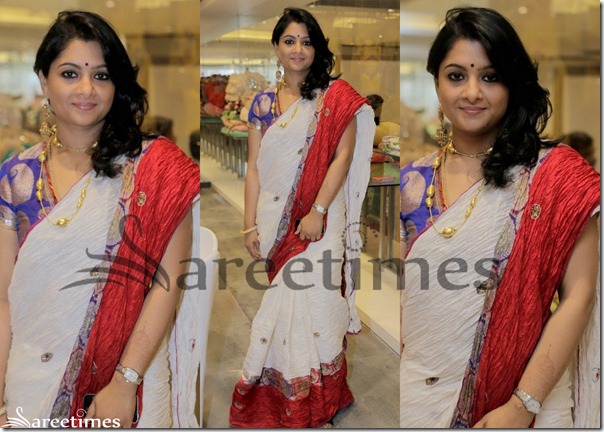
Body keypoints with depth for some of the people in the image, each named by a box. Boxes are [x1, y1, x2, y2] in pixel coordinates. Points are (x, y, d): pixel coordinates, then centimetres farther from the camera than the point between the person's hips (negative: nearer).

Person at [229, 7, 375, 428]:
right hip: (274, 219, 4)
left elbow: (343, 156, -8)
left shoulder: (335, 96, -2)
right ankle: (275, 398, 26)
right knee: (279, 306, 9)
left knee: (312, 297, -2)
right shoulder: (263, 102, 9)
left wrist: (318, 212, -15)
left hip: (318, 219, -3)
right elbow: (254, 167, 8)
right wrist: (250, 224, 3)